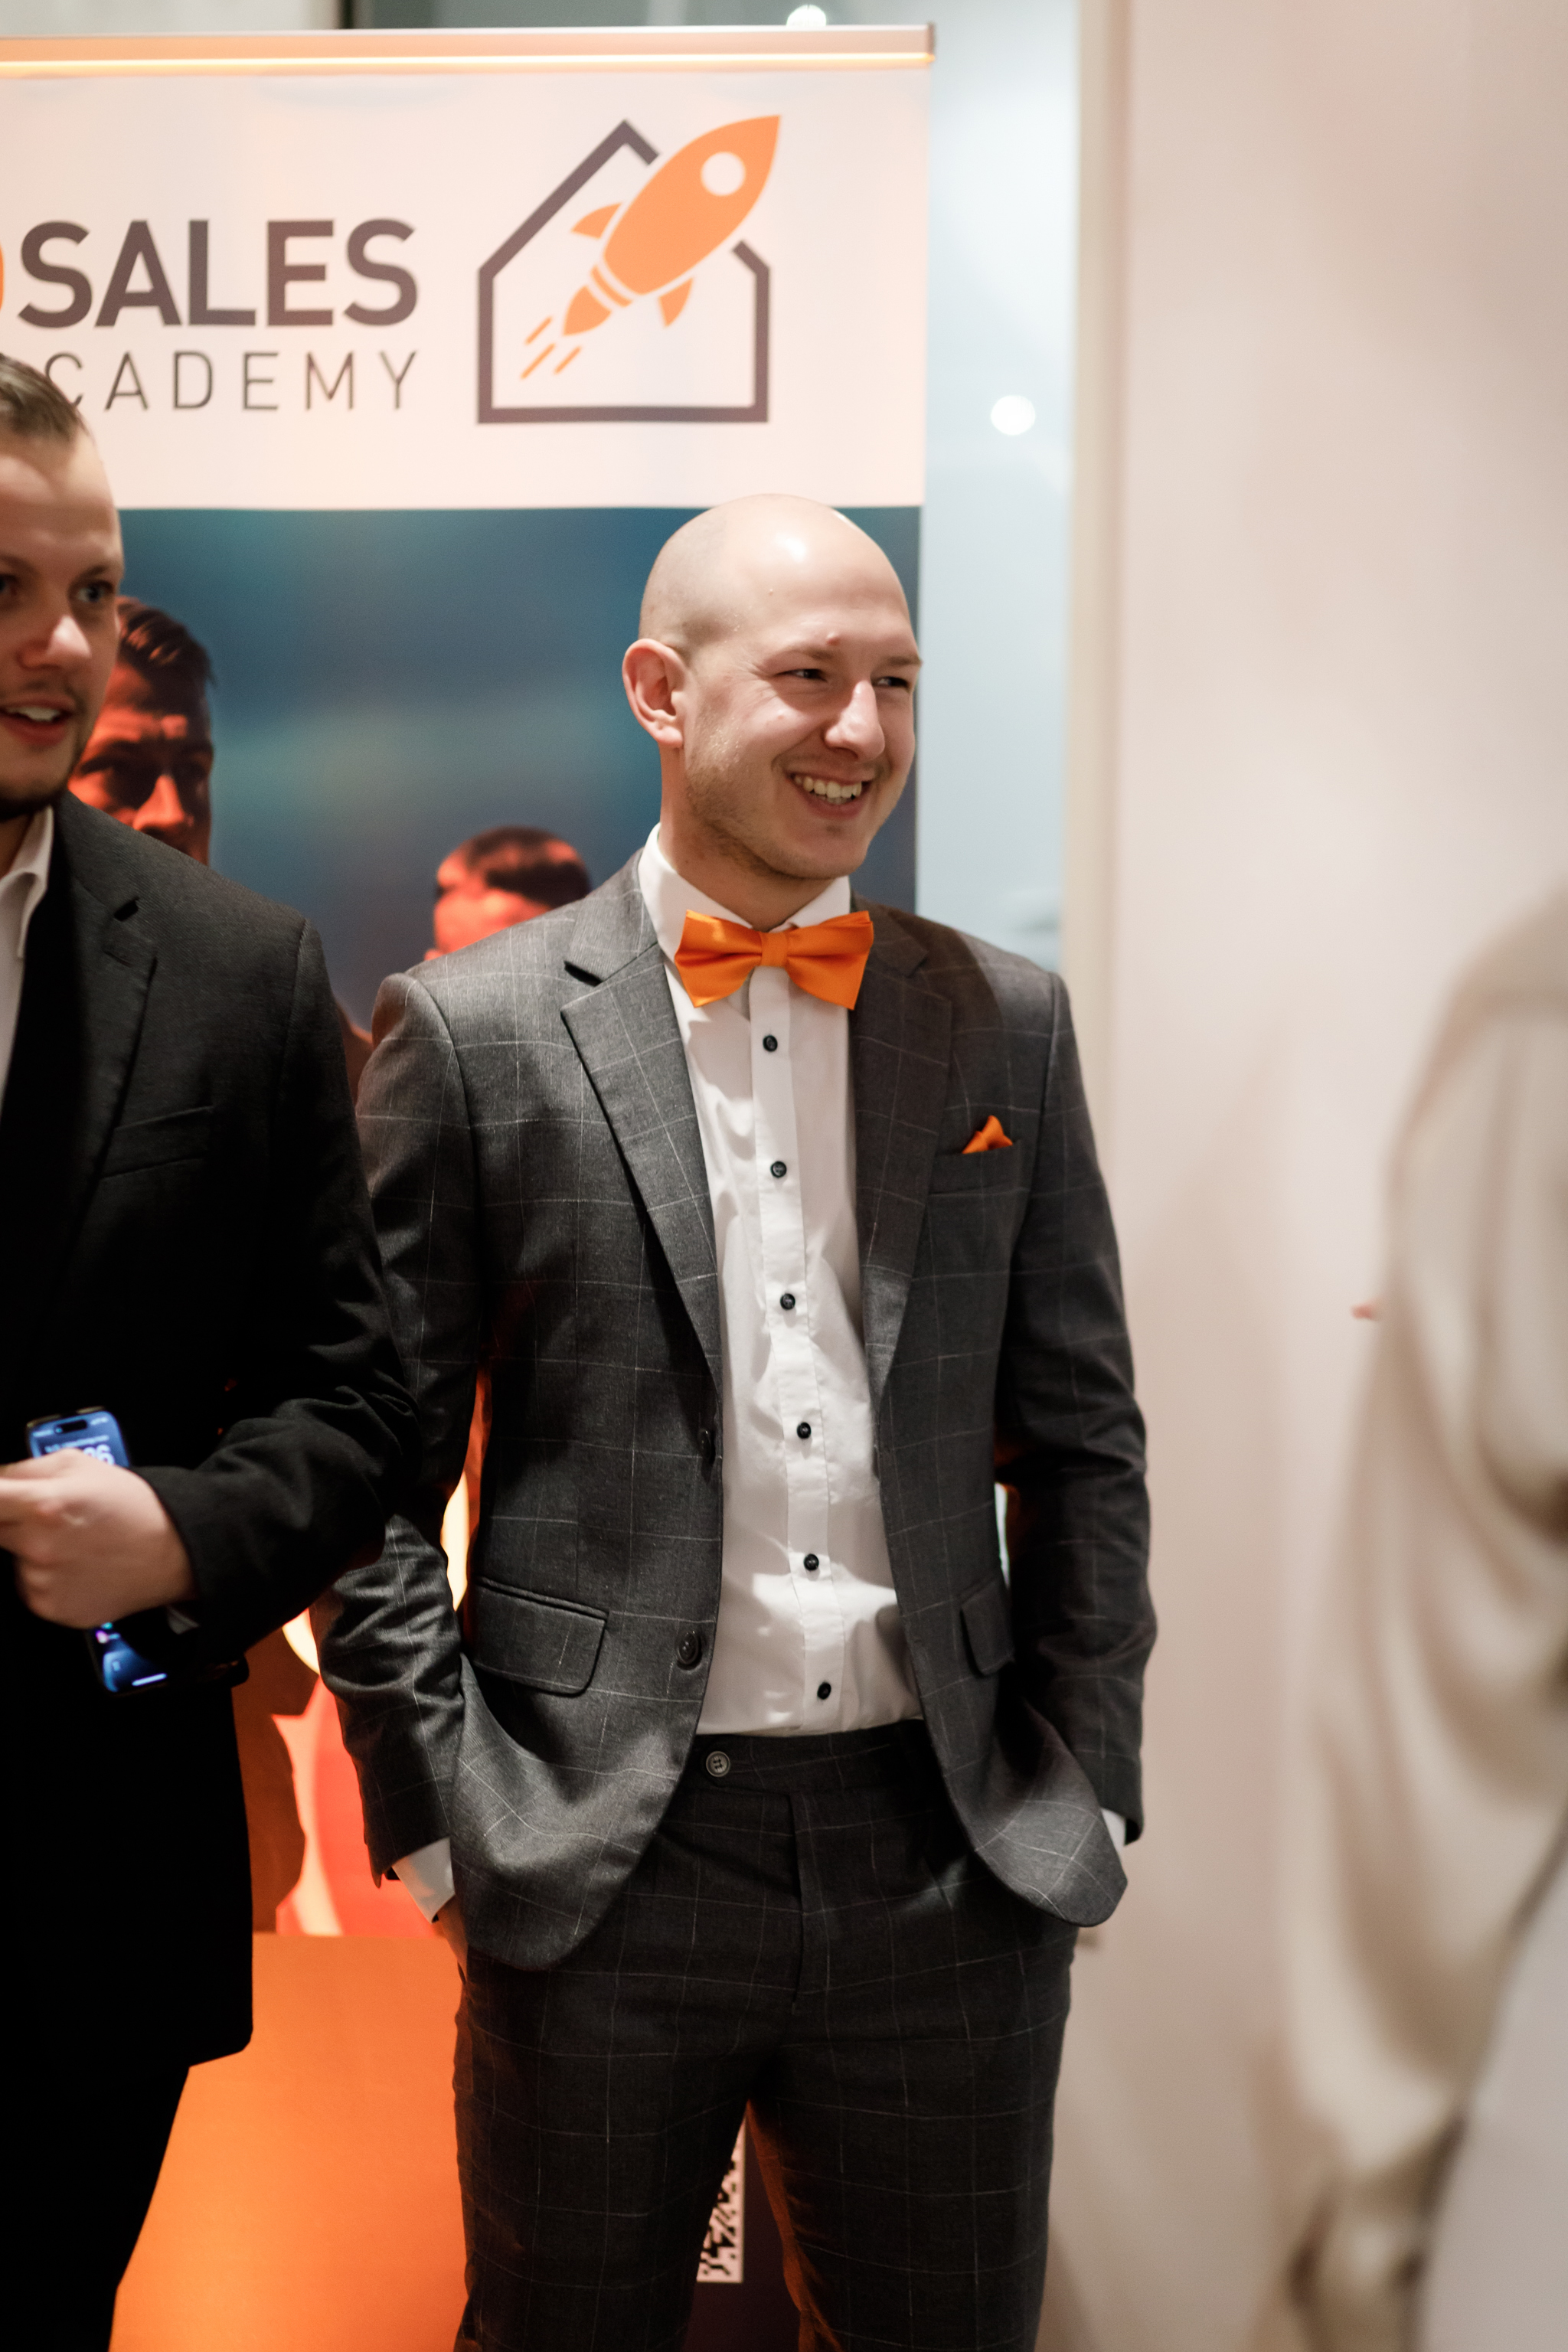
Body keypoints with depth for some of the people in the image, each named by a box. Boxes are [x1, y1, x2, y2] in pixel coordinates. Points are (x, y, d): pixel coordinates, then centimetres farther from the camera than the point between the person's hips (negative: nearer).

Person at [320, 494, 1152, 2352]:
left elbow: (1081, 1440, 9)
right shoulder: (471, 1031, -4)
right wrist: (438, 1818, -6)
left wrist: (1081, 1788, 5)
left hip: (953, 1861, 3)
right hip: (600, 1859, -2)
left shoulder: (1004, 1020, 5)